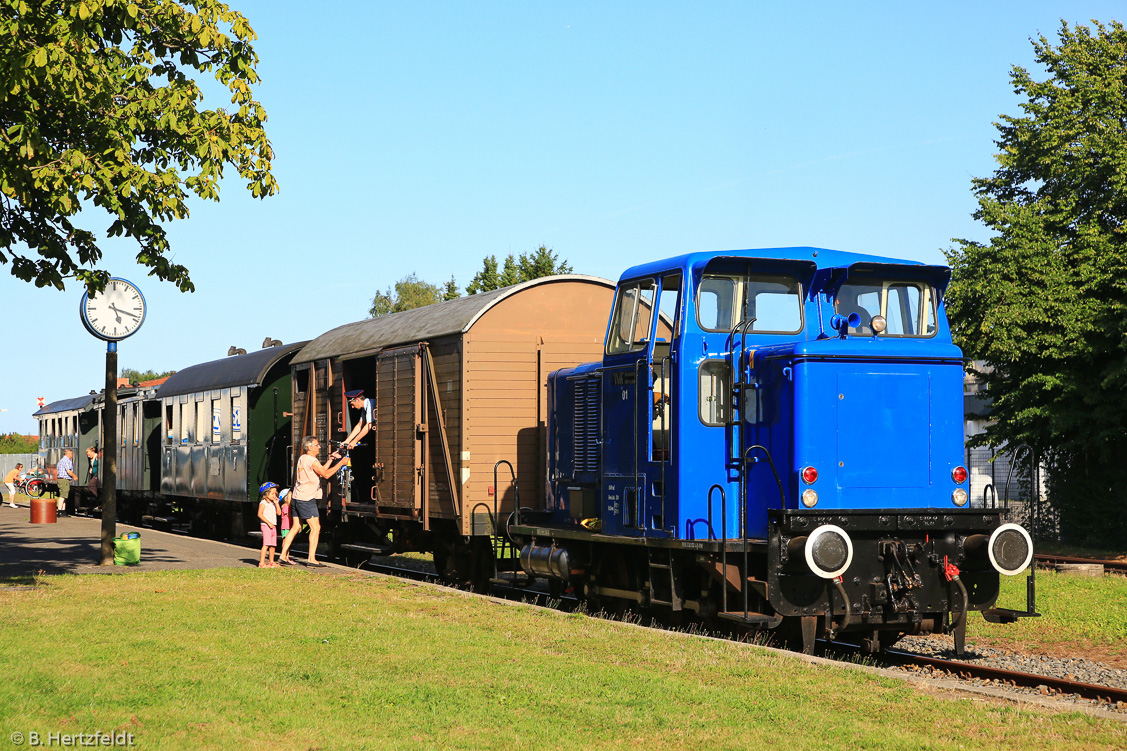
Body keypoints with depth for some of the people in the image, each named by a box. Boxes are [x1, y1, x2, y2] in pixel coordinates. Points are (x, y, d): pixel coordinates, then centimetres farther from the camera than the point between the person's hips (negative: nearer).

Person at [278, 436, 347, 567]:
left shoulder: (302, 459, 17)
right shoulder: (311, 460, -13)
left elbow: (320, 472, 24)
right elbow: (326, 474, -20)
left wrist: (330, 459, 22)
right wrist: (341, 463, -13)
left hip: (297, 497, 10)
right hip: (307, 499, -10)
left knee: (296, 528, 13)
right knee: (315, 528, -5)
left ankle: (284, 555, 13)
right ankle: (311, 559, -8)